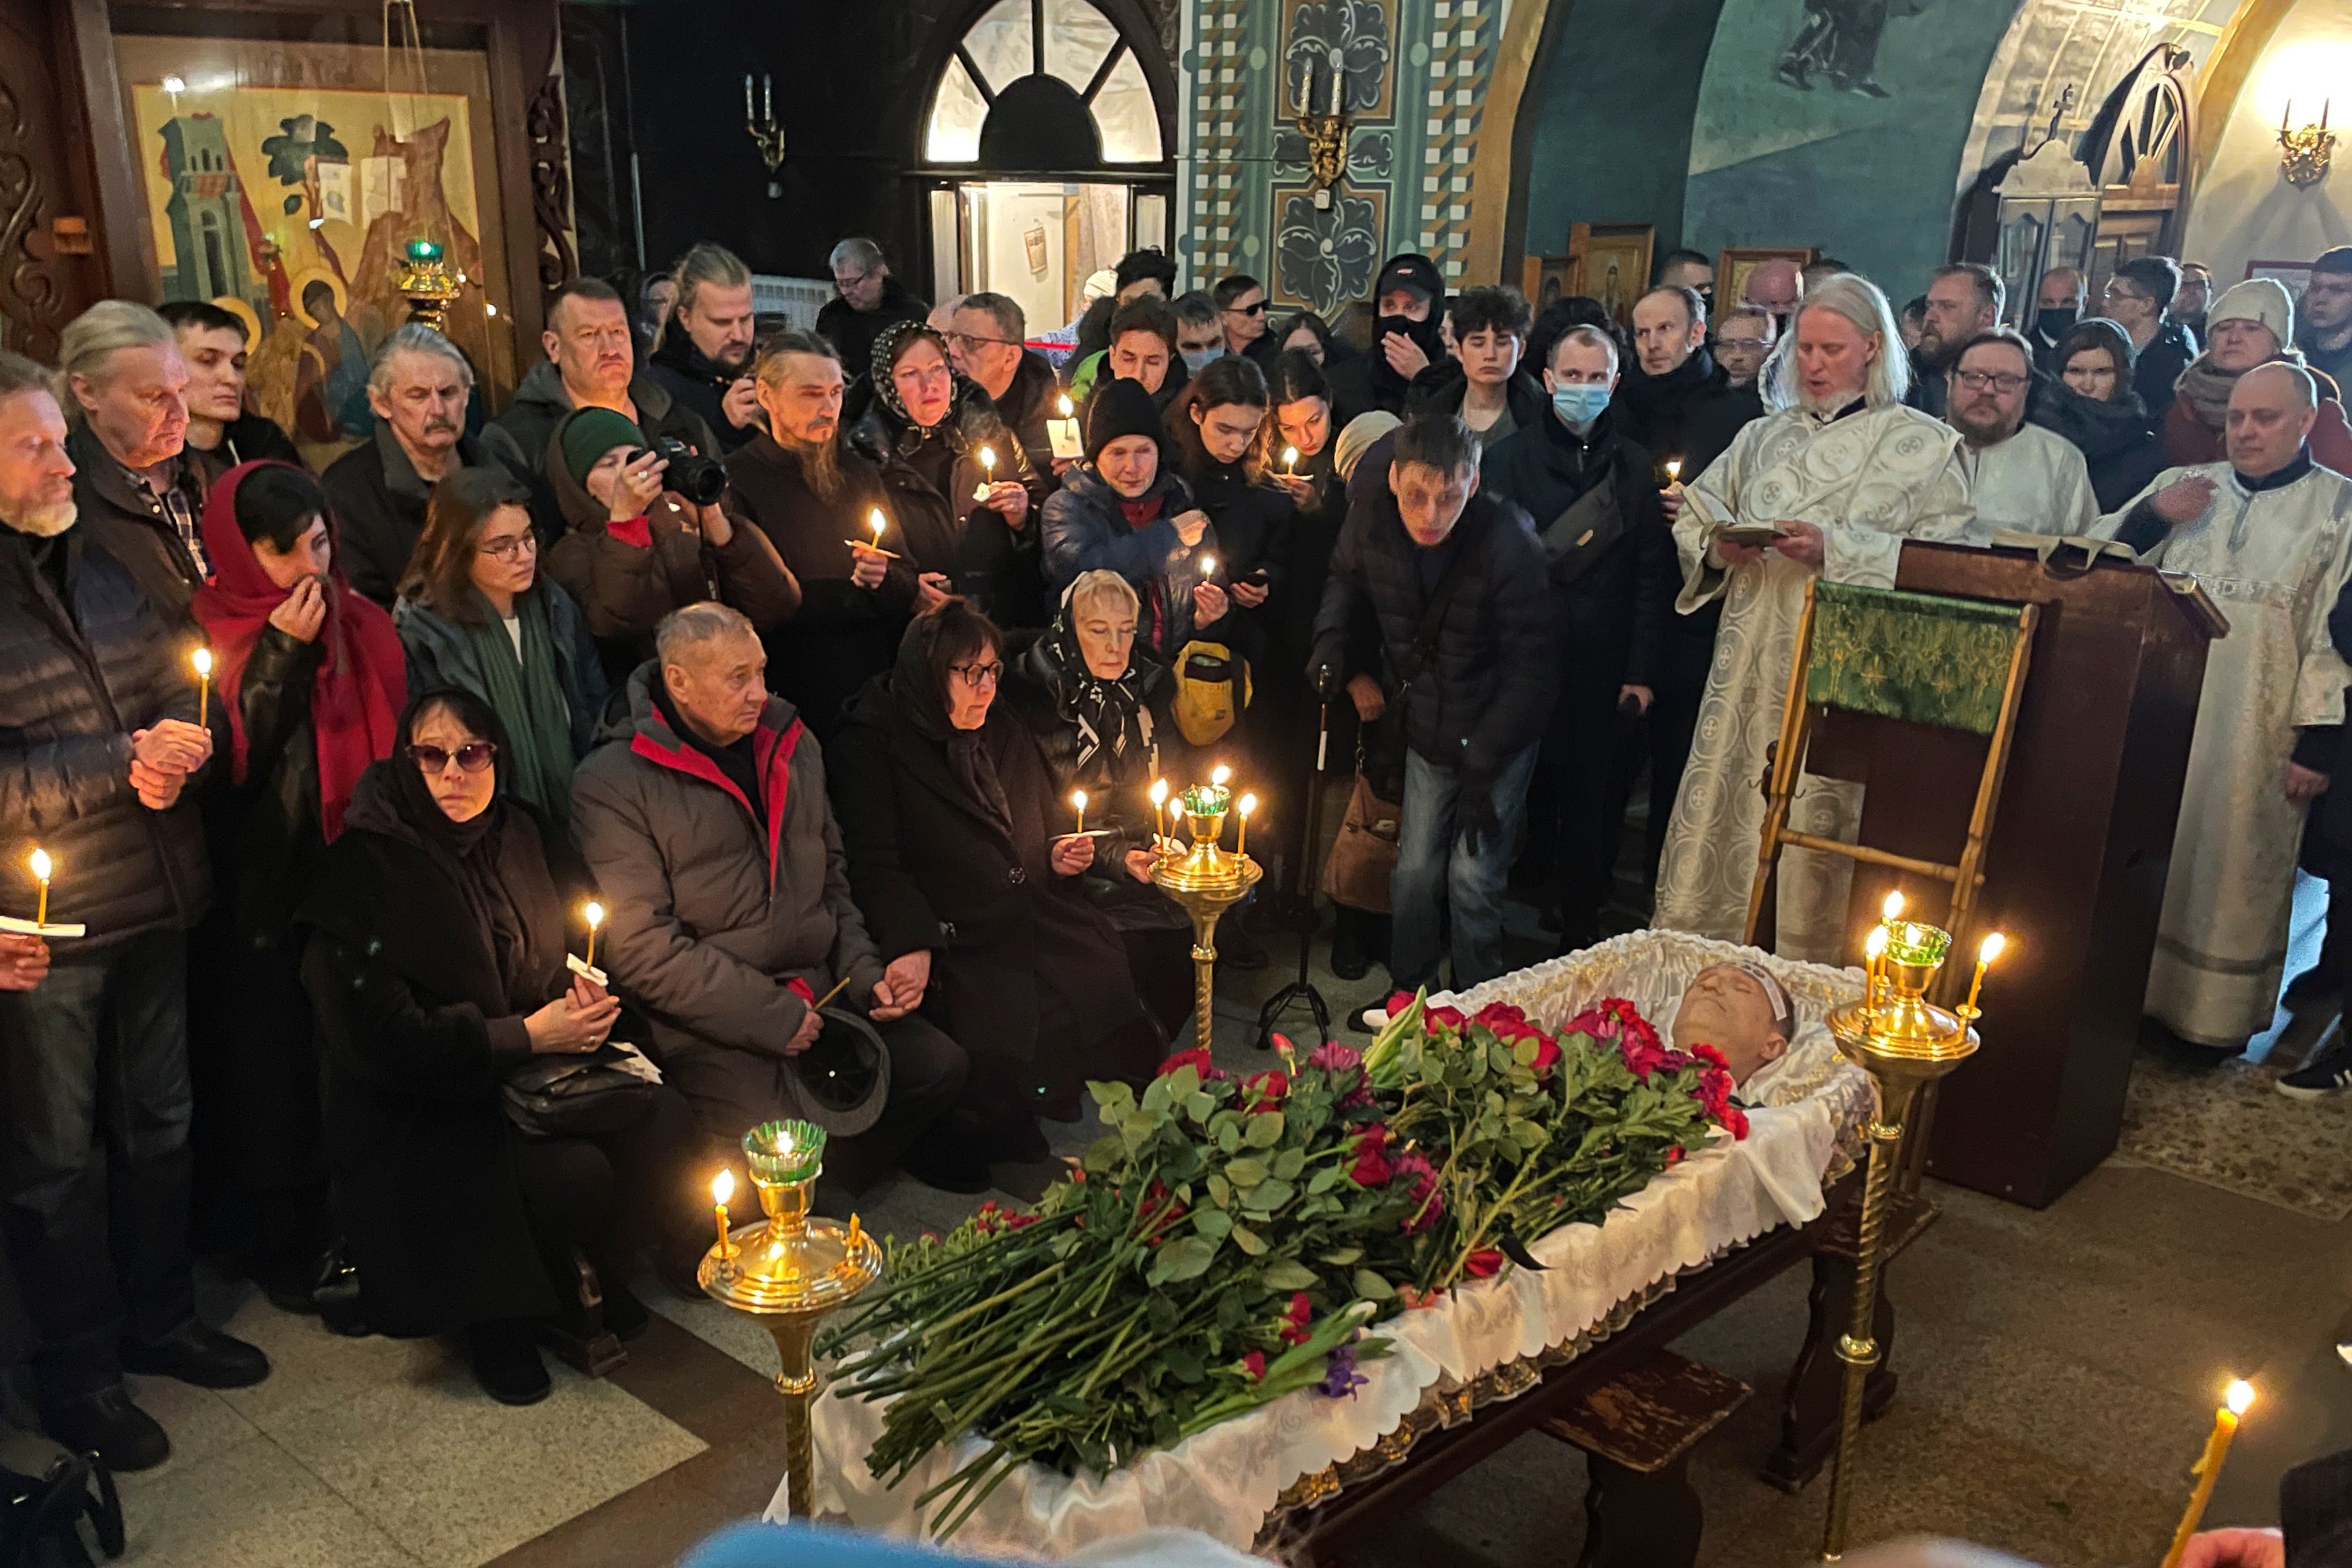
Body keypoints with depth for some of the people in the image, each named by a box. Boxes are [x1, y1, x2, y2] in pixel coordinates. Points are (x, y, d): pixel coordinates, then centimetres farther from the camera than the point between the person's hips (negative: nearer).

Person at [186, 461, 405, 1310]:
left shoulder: (362, 625, 4)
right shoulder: (210, 634, -6)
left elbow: (395, 743, 9)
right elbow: (227, 759, -17)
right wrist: (279, 654, -19)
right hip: (260, 889, -3)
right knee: (267, 1066, 7)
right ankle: (277, 1246, 25)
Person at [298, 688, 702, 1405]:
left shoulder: (526, 836, 4)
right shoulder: (366, 868, -13)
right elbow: (383, 1038, -17)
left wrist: (589, 999, -8)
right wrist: (524, 1035, -20)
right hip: (420, 1108, -5)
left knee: (663, 1123, -20)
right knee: (575, 1174, -29)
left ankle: (596, 1279, 6)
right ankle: (501, 1319, 1)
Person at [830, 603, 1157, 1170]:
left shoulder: (1005, 733, 18)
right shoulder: (869, 746, -2)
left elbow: (1051, 827, 29)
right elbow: (874, 865, -12)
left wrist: (1062, 857, 6)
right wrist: (911, 943, -26)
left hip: (1037, 923, 6)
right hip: (955, 941, -6)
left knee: (1109, 990, -19)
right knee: (1000, 1038, -29)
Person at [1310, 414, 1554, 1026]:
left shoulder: (1509, 543, -25)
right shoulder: (1369, 523, -13)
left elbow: (1531, 670, -19)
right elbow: (1344, 587, 13)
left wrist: (1482, 768, -19)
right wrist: (1345, 667, -3)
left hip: (1498, 733, -4)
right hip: (1428, 728, 4)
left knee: (1472, 878, -6)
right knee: (1414, 870, 5)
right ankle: (1408, 992, 26)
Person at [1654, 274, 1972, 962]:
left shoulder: (1923, 446, 3)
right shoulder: (1765, 436, 16)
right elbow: (1694, 515, 19)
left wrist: (1836, 551, -17)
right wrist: (1719, 546, -3)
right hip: (1750, 664, 4)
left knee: (1812, 829, -5)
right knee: (1721, 809, 4)